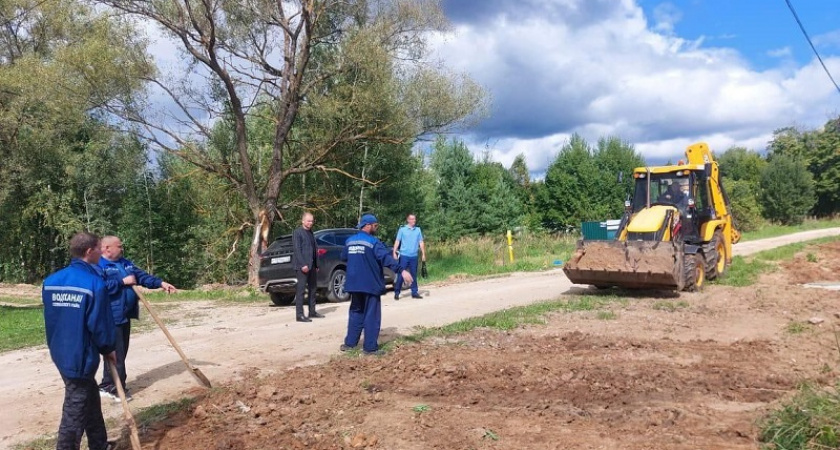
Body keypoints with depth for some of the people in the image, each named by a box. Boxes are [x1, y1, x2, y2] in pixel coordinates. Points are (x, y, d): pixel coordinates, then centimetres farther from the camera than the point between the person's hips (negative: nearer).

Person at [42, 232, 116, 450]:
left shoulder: (51, 280, 3)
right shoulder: (94, 283, -19)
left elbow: (50, 318, 12)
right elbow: (100, 322, -16)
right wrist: (108, 348, 0)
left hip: (61, 353, 8)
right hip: (81, 356, -8)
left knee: (90, 401, 21)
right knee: (75, 412, 2)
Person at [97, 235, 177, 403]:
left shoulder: (125, 263, 17)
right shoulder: (99, 266, -12)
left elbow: (142, 276, 15)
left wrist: (160, 283, 3)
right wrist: (122, 282, -20)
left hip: (124, 315, 9)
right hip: (111, 317, -9)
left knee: (121, 353, 14)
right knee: (116, 354, -5)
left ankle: (107, 386, 25)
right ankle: (117, 389, 4)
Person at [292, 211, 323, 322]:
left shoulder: (310, 232, 17)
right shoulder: (297, 232, -7)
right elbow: (297, 249, -14)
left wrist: (316, 265, 14)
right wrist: (303, 265, -21)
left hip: (312, 266, 8)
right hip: (302, 266, -8)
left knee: (313, 288, 13)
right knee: (301, 289, -7)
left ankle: (312, 311, 22)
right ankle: (299, 315, -6)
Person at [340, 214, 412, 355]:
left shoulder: (349, 241, 7)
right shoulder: (373, 242, -13)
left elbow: (343, 257, 21)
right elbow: (386, 258, -26)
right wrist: (402, 270, -33)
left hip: (354, 284, 6)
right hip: (370, 285, -6)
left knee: (355, 313, 18)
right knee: (371, 316, 0)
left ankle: (349, 342, 20)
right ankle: (370, 347, 1)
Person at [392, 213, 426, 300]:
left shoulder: (418, 230, 8)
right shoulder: (402, 229, -1)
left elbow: (421, 242, 10)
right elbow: (397, 241, -1)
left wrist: (423, 254, 6)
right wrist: (394, 253, -9)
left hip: (414, 256, 3)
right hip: (404, 255, -3)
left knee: (414, 275, 9)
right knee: (400, 274, -2)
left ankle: (414, 292, 15)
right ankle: (396, 293, 2)